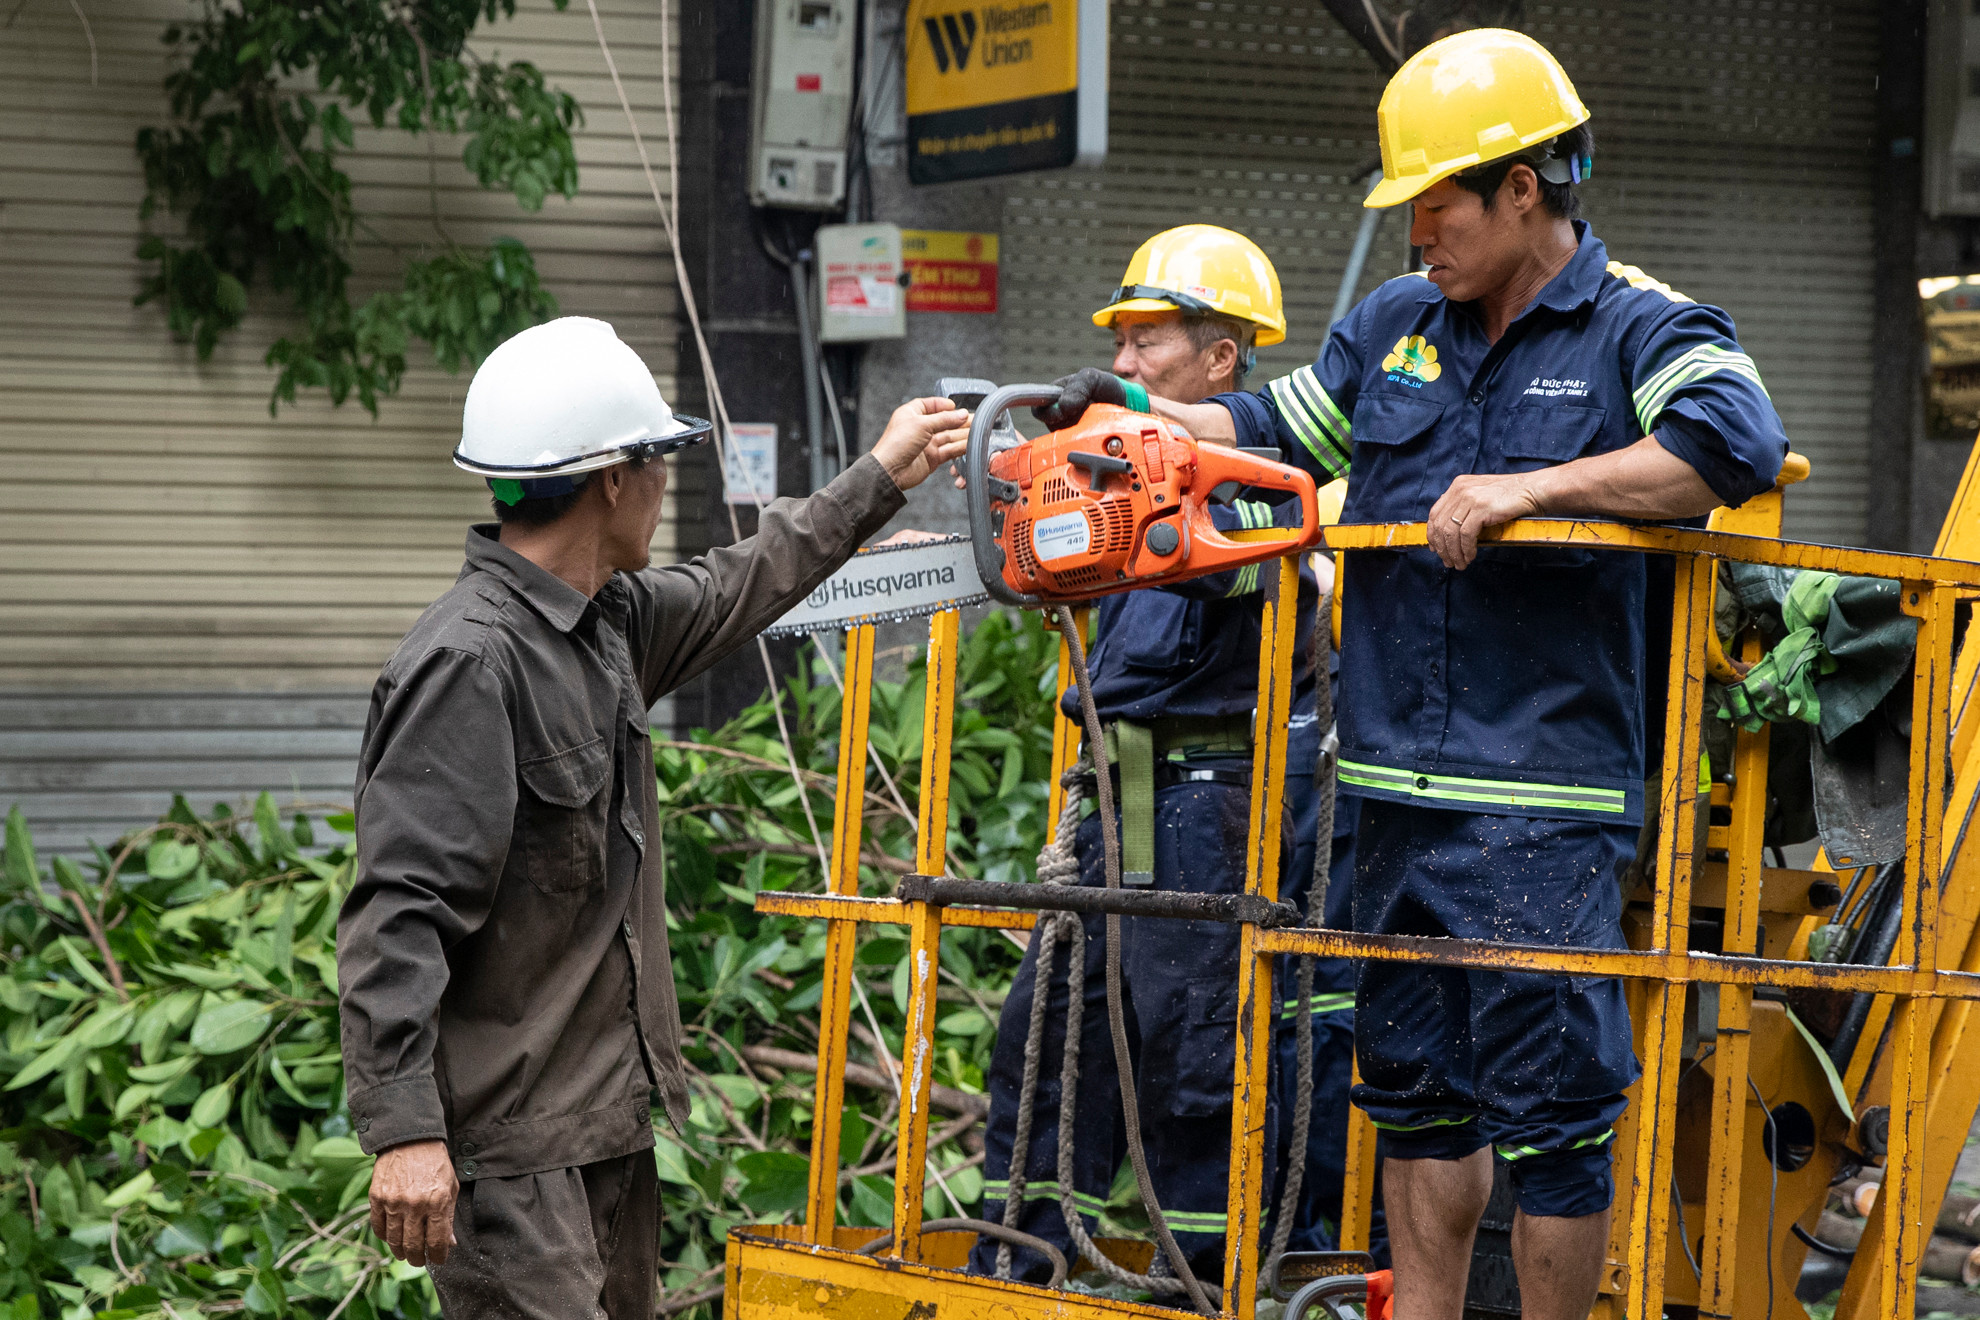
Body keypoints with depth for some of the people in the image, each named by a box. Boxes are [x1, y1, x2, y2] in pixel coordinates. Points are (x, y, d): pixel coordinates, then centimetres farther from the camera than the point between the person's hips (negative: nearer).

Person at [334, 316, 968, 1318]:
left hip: (610, 1119, 10)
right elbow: (398, 916, -24)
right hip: (509, 1150, -10)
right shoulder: (468, 663, -19)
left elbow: (724, 596, 32)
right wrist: (405, 1134, -30)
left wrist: (878, 480, 41)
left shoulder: (606, 619, 10)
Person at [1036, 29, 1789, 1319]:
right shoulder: (1396, 325, 14)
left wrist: (1529, 488, -27)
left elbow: (1735, 442, -26)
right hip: (1400, 792, 7)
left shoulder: (1640, 329, -6)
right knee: (1417, 1086, 15)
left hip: (1544, 801, -7)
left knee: (1551, 1104, -5)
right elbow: (1275, 428, 28)